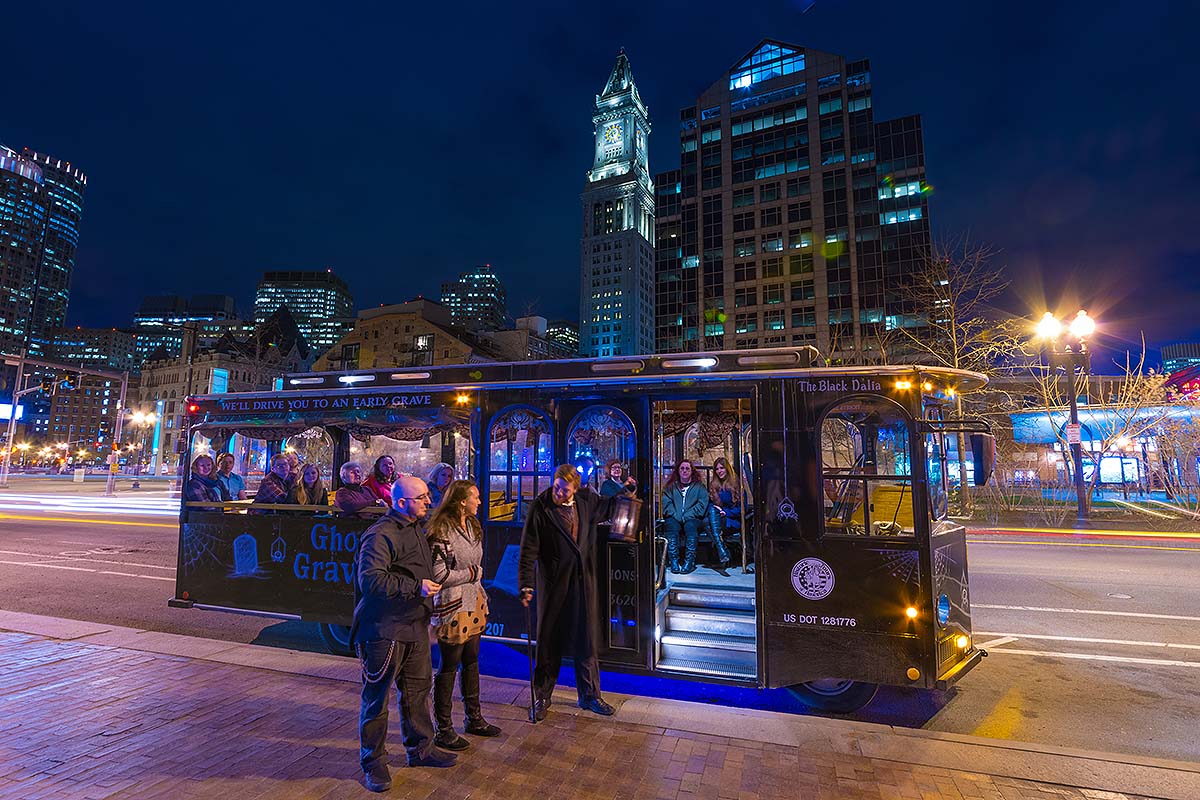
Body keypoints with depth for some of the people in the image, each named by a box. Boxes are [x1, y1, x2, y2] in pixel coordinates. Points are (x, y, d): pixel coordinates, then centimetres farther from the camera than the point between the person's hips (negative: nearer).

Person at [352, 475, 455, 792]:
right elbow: (370, 579, -28)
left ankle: (420, 748, 36)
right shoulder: (380, 535, -19)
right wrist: (415, 587, -28)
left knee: (418, 689, 19)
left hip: (416, 626, 9)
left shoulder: (418, 528, 11)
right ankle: (373, 761, 24)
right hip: (384, 630, -8)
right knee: (376, 697, 7)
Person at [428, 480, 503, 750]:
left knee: (471, 662, 18)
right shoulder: (441, 531, -19)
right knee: (449, 667, 5)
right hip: (452, 607, -8)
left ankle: (474, 718, 33)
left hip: (473, 603, 8)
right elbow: (439, 575, -21)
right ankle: (443, 730, 20)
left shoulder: (472, 526, 9)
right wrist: (471, 572, -10)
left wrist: (481, 596, 15)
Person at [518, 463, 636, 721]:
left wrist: (626, 491, 7)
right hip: (554, 583, -4)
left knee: (587, 640, 15)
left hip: (583, 581, 4)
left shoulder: (586, 500, -2)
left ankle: (589, 695, 31)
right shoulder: (540, 508, -14)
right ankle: (541, 697, 27)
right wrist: (526, 586, -15)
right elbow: (528, 550, -12)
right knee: (549, 641, 8)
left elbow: (607, 507, 22)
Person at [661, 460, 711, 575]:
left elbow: (702, 504, 1)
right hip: (674, 519, 1)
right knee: (671, 525, -33)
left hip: (692, 519, -1)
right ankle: (673, 561, -39)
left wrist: (686, 516, -12)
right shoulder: (670, 486, 19)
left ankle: (689, 561, -40)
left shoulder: (699, 487, 16)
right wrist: (676, 516, -12)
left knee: (690, 525, -35)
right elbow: (666, 503, 5)